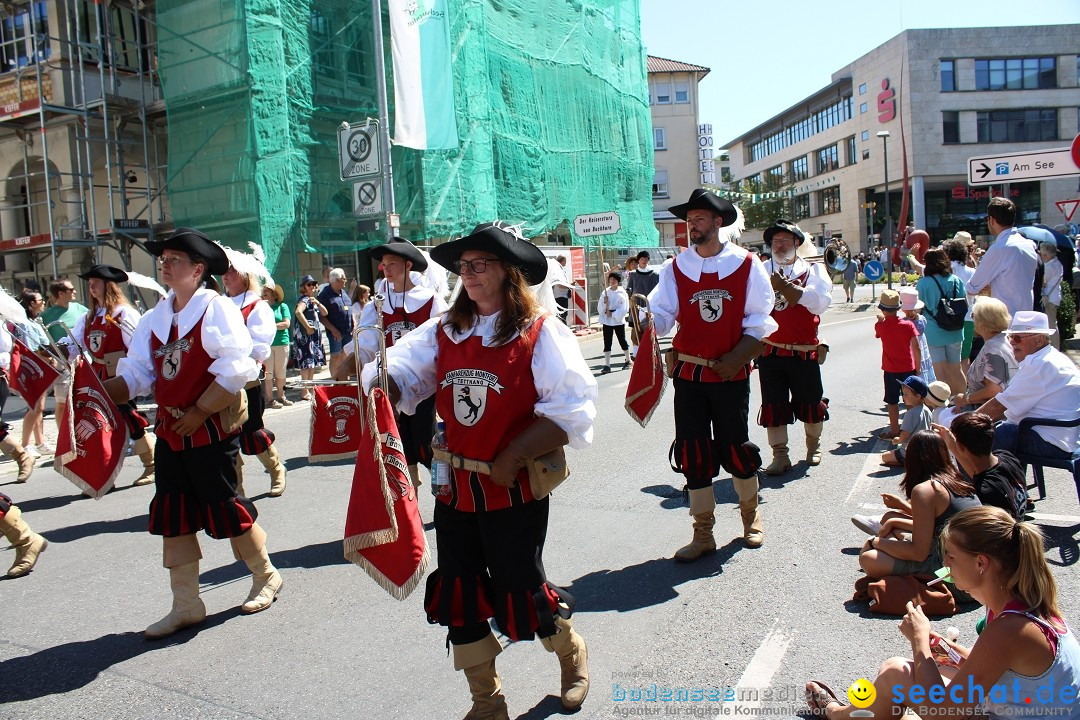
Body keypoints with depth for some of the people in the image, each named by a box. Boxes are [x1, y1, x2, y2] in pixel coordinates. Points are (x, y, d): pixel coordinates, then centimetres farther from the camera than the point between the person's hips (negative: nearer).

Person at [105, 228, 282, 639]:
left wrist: (199, 412, -18)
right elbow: (137, 373, 8)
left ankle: (266, 577, 26)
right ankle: (186, 605, 22)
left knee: (225, 508, 2)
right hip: (170, 432, 7)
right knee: (172, 517, 9)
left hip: (211, 431, -7)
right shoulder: (155, 318, 11)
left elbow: (234, 372, -18)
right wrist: (100, 392, -9)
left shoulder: (218, 309, -10)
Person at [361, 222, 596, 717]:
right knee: (460, 598, 13)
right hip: (454, 489, 5)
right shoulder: (444, 331, 6)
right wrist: (379, 376, -25)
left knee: (522, 593, 8)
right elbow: (401, 375, -1)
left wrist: (510, 459, -21)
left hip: (515, 490, -5)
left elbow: (570, 411, -17)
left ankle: (571, 653, 42)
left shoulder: (541, 333, -10)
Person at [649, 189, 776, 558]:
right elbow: (662, 315, -1)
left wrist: (736, 359, -14)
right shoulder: (676, 268, 4)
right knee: (693, 453, 4)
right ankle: (703, 534, 17)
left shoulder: (747, 264, -1)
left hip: (731, 374, -2)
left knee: (735, 447, 8)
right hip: (688, 374, 2)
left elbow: (759, 322, -3)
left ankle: (751, 515, 35)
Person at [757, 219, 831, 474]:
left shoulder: (813, 270, 3)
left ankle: (813, 445, 36)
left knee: (809, 403, 12)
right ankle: (780, 455, 13)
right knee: (773, 405, 2)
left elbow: (821, 301, -14)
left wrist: (786, 287, -18)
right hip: (770, 351, 1)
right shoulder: (762, 271, 6)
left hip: (804, 352, 0)